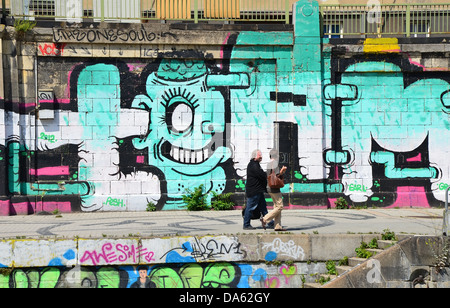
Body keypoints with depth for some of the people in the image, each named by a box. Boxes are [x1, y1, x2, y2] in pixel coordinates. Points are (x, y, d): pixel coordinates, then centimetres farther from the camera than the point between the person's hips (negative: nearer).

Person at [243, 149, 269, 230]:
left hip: (258, 191, 11)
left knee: (263, 207, 14)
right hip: (253, 191, -11)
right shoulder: (253, 165, -17)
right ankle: (246, 225, 3)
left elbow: (262, 175, 19)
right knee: (250, 207, -4)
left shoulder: (255, 164, 18)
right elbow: (262, 176, -22)